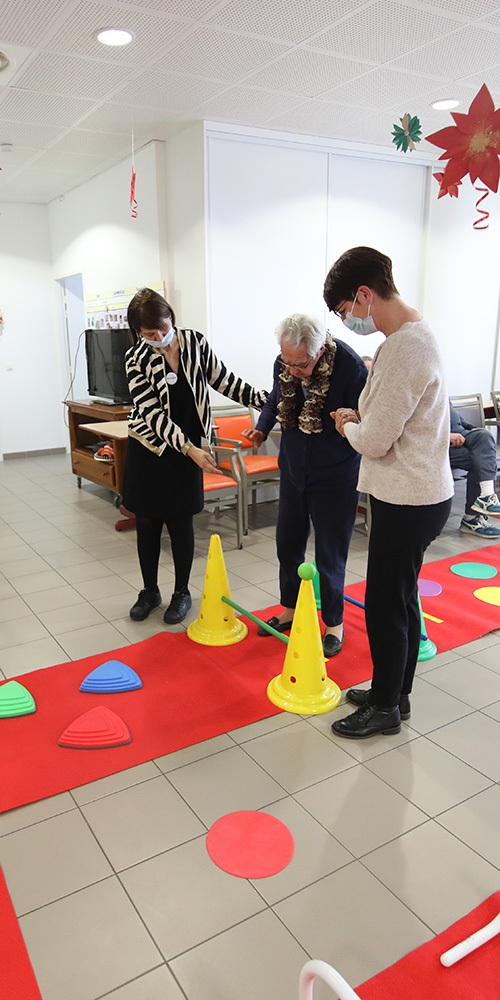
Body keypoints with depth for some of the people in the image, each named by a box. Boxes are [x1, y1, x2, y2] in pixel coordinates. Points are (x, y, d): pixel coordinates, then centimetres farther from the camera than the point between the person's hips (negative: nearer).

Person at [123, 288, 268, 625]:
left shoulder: (195, 342, -6)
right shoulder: (136, 359, -11)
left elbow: (224, 380, 5)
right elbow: (153, 413, -18)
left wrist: (267, 401, 2)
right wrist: (189, 449, -27)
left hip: (189, 449, 0)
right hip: (149, 448, 0)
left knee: (180, 521, 4)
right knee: (147, 521, 8)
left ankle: (182, 593, 21)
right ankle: (150, 591, 26)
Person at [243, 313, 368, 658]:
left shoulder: (350, 367, -25)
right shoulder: (283, 364, -9)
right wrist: (262, 429, -2)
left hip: (335, 475, -5)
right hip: (293, 470, 6)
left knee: (330, 555, 4)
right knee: (288, 543, 16)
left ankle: (334, 625, 25)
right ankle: (291, 610, 38)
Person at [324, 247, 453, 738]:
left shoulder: (404, 348, -24)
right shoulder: (415, 332, 9)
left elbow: (374, 442, -22)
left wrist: (348, 426, -3)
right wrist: (361, 416, 6)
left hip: (407, 502, -10)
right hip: (418, 494, 10)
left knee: (385, 605, 5)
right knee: (401, 600, 20)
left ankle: (385, 707, 25)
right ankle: (395, 692, 37)